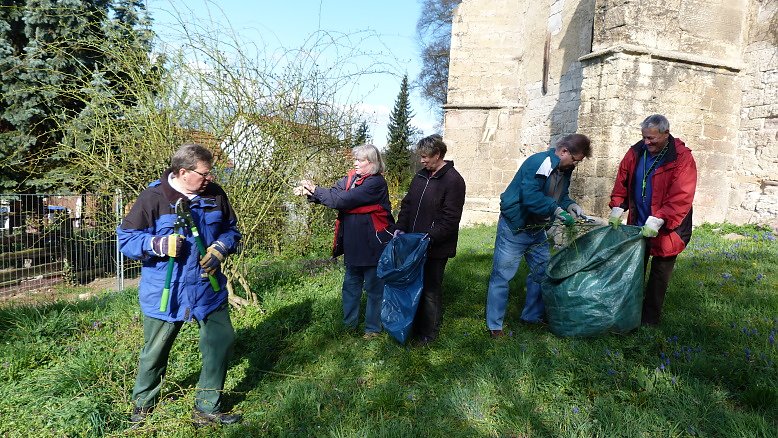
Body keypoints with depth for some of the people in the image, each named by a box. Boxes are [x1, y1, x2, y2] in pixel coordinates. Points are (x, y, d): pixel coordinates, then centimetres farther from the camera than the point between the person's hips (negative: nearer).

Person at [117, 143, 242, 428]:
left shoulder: (215, 195, -3)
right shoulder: (153, 197, -16)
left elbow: (231, 229, 11)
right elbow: (125, 238, -10)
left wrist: (221, 248, -10)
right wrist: (158, 244, -27)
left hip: (208, 289, 4)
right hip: (165, 293, -3)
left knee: (222, 341, 3)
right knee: (155, 352, 14)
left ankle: (207, 409, 22)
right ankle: (142, 408, 41)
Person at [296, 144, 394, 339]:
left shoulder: (376, 183, -18)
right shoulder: (351, 178, 6)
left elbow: (344, 199, -24)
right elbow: (334, 193, -2)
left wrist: (315, 190, -17)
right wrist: (309, 192, -19)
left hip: (372, 244, -8)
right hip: (353, 244, 8)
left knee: (374, 287, 7)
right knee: (350, 285, 19)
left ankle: (373, 327, 22)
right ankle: (349, 323, 34)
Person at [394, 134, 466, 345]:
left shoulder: (453, 180, -13)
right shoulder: (421, 176, 10)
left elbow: (449, 219, -18)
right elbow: (407, 203, 16)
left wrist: (429, 238, -24)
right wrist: (400, 228, 3)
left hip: (436, 248, -7)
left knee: (431, 289, 4)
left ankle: (428, 334, 19)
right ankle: (414, 325, 32)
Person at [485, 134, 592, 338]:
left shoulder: (564, 170, 7)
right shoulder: (539, 162, -23)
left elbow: (560, 195, 16)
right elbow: (530, 196, -32)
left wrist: (570, 205, -4)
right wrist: (557, 210, -30)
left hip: (537, 230, 9)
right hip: (514, 228, -9)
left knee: (542, 272, 15)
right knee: (501, 276, -1)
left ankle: (532, 316, 32)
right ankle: (494, 325, 9)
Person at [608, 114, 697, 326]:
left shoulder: (682, 158, -17)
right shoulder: (636, 152, -2)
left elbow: (681, 197, -24)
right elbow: (622, 181, 6)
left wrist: (658, 220, -30)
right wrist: (617, 207, -4)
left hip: (666, 228, -5)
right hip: (637, 225, 5)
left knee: (659, 274, 9)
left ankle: (650, 317, 23)